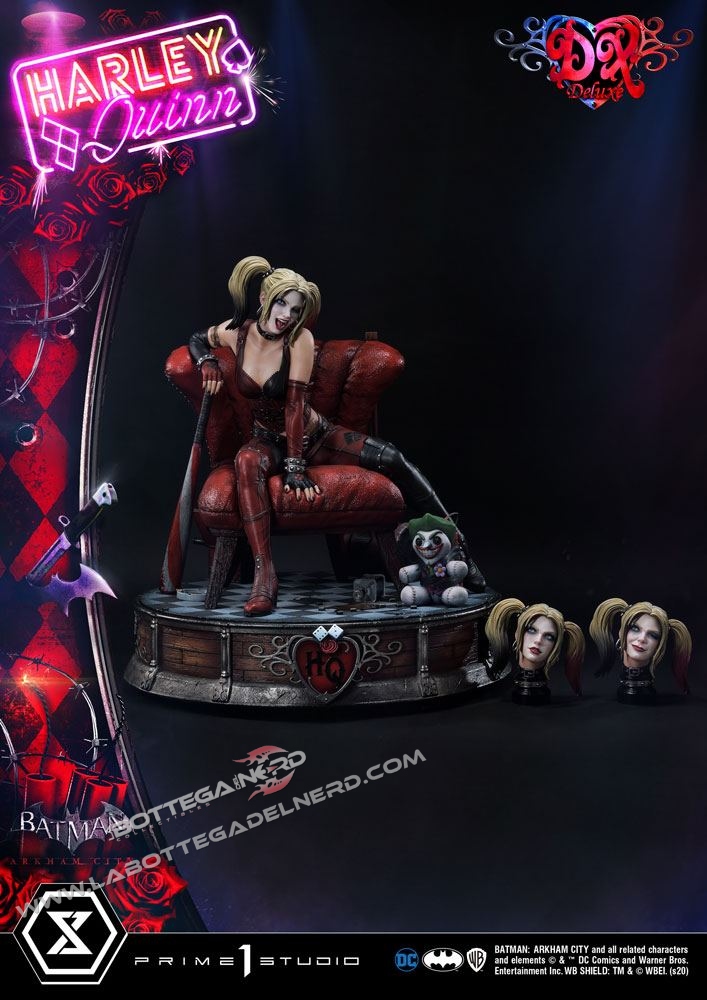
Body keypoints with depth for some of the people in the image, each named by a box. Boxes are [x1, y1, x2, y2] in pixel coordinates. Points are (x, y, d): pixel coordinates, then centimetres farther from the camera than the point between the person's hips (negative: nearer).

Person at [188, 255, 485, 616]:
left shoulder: (299, 338, -16)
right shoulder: (236, 332, -6)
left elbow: (295, 403, -22)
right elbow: (196, 340, 17)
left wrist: (297, 467, -29)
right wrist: (207, 362, -7)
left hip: (313, 436, -1)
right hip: (268, 441, 1)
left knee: (389, 457, -23)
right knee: (247, 461, -38)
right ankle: (264, 575, -44)